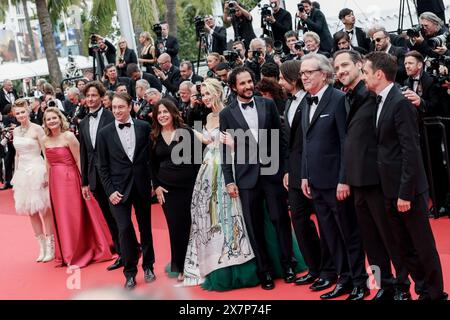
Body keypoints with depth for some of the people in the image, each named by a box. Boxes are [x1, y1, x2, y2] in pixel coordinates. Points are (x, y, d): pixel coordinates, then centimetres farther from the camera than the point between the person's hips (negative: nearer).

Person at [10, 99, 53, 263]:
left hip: (37, 171, -6)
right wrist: (15, 175, 13)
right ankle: (42, 247, 18)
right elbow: (17, 154, 16)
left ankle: (51, 247, 10)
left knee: (44, 210, 0)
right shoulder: (16, 131, 9)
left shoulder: (37, 129, -9)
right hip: (23, 172, 6)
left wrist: (46, 174, -16)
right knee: (31, 212, 9)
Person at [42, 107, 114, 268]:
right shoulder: (45, 140, 5)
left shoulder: (68, 136, -12)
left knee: (75, 216, 1)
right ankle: (68, 253, 25)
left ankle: (80, 254, 13)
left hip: (70, 179, -6)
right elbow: (49, 163, 12)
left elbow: (79, 161, -12)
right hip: (55, 182, 6)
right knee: (61, 218, 12)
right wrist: (48, 180, 7)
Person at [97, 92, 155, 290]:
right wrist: (110, 191, -6)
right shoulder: (105, 133, 0)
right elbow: (103, 166, 2)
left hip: (142, 186, 1)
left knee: (145, 227, 11)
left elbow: (152, 156, 5)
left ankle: (148, 266, 28)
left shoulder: (144, 127, 0)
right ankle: (130, 273, 6)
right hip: (119, 188, -1)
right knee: (125, 229, -6)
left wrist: (153, 182, 1)